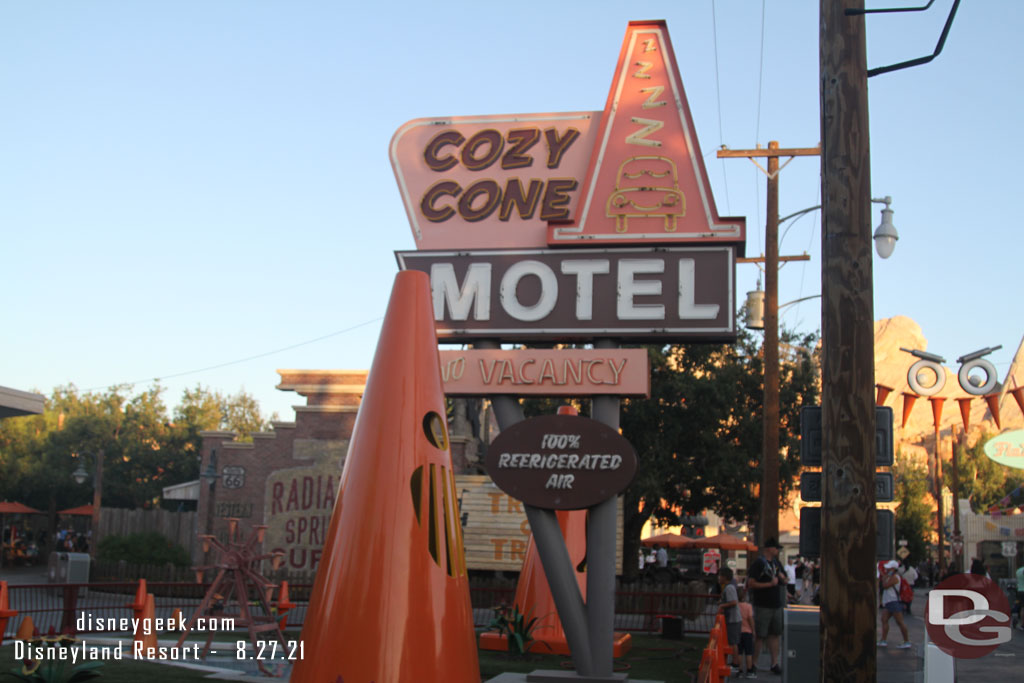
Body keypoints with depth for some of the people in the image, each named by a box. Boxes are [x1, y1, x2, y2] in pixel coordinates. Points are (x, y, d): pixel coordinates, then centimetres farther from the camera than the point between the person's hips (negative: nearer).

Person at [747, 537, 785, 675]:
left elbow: (784, 581, 23)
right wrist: (769, 584, -17)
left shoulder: (776, 563, 14)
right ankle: (753, 664, 7)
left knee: (774, 635, 10)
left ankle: (774, 663, 16)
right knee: (759, 636, -3)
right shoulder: (759, 563, -10)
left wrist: (781, 577, 0)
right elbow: (751, 583, -17)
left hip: (776, 605, 7)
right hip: (762, 605, -7)